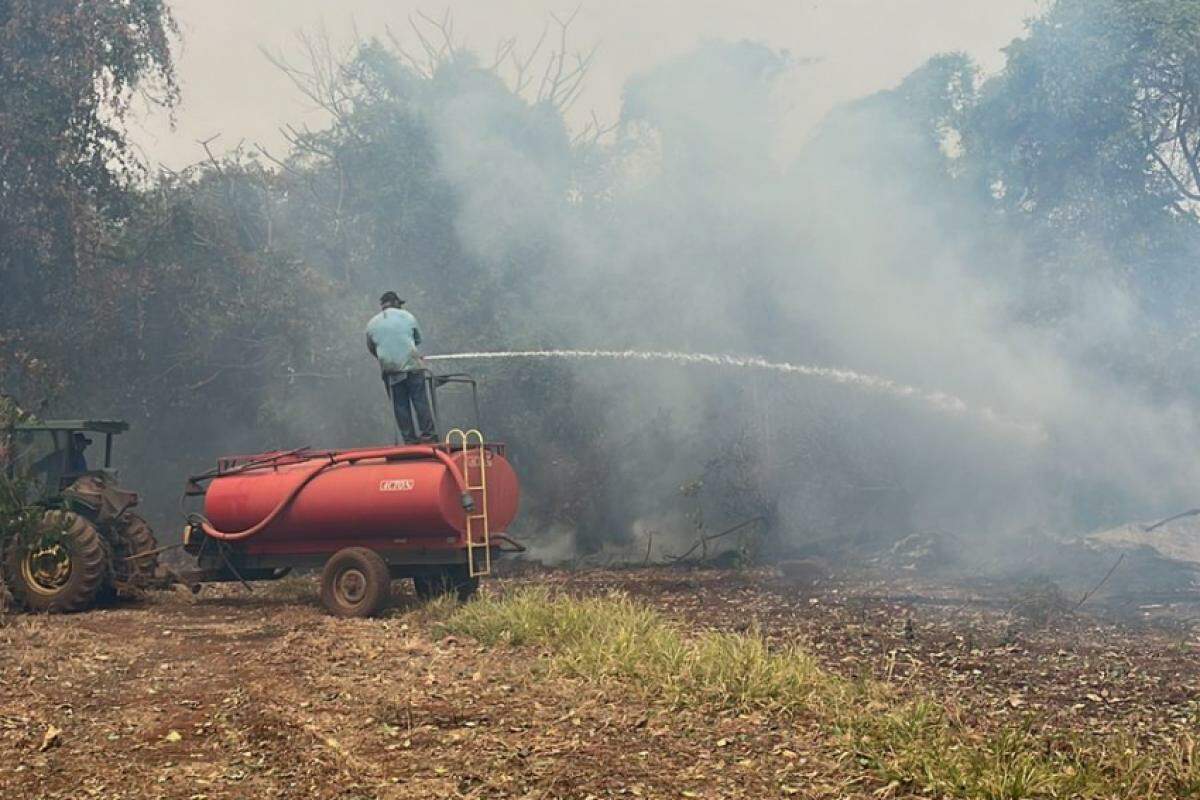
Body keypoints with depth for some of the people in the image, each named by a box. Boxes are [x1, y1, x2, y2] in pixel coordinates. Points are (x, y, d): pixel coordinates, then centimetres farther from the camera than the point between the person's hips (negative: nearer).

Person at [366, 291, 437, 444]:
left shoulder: (372, 324, 7)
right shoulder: (407, 317, 3)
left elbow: (371, 348, 15)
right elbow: (418, 339, 13)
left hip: (389, 370, 2)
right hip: (412, 365, -1)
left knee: (400, 405, 6)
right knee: (420, 401, 3)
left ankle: (409, 438, 6)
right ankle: (428, 433, 1)